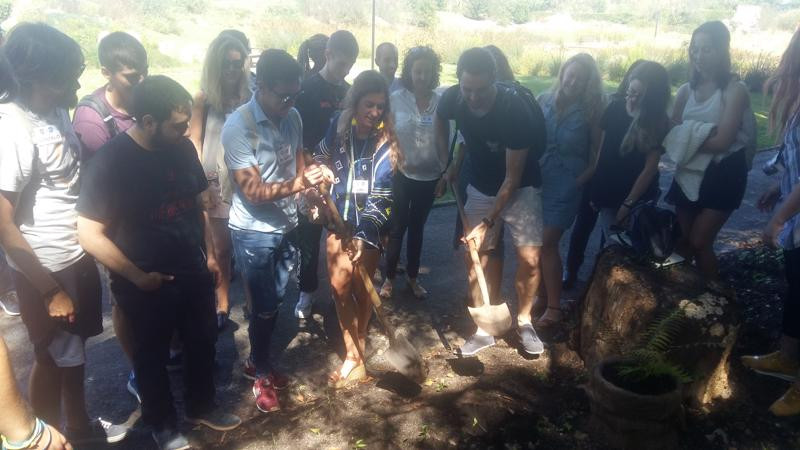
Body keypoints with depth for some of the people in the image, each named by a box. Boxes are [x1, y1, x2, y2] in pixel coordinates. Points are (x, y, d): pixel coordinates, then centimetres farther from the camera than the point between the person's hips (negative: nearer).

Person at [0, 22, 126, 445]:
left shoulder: (57, 111, 0)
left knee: (75, 350, 22)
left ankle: (79, 426, 43)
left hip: (79, 257, 7)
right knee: (53, 357, 12)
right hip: (45, 270, -7)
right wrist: (50, 290, -16)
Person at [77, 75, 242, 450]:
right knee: (153, 356, 15)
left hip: (194, 273, 5)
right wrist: (137, 277, -15)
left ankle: (201, 407, 43)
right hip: (147, 285, -5)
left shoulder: (183, 148, -3)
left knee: (203, 342, 19)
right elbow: (90, 234, -18)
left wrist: (210, 254, 9)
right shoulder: (109, 161, -19)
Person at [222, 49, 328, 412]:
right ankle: (261, 374, 29)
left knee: (275, 302, 17)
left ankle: (258, 361, 40)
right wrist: (297, 184, -35)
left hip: (286, 225, 6)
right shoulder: (238, 126, -20)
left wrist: (312, 180, -8)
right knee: (264, 307, 6)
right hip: (254, 232, -6)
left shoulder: (293, 117, -2)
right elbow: (253, 191, -23)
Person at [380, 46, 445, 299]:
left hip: (429, 176, 2)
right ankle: (389, 278, 21)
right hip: (402, 174, -2)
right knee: (397, 227, 6)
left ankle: (413, 277, 29)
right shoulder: (396, 99, -5)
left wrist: (445, 170, 4)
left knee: (417, 227, 15)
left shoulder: (440, 101, -2)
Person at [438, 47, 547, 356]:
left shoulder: (516, 109, -30)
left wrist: (488, 222, -25)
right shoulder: (452, 99, -18)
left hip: (520, 189, -3)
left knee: (529, 259, -10)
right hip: (480, 188, 4)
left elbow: (512, 177, -25)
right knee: (474, 257, 2)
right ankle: (483, 329, 16)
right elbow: (441, 119, 10)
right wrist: (451, 163, 4)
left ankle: (523, 321, 15)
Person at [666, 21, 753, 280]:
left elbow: (721, 142, -20)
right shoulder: (686, 90, 4)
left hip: (722, 174, -5)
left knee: (699, 242, -4)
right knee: (682, 240, 9)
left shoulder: (735, 91, -12)